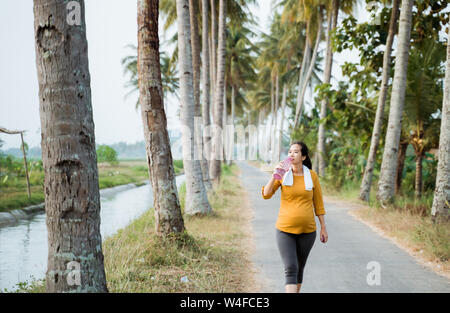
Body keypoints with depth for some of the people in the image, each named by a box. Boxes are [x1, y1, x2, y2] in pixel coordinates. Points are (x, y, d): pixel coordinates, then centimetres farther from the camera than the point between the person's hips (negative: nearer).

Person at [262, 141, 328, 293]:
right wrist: (274, 175, -19)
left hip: (307, 231, 1)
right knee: (290, 269, -12)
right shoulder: (283, 174, -1)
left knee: (299, 269, 13)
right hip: (285, 230, -1)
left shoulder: (312, 176, 0)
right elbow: (266, 194, -8)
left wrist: (323, 227, 7)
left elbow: (318, 203, 7)